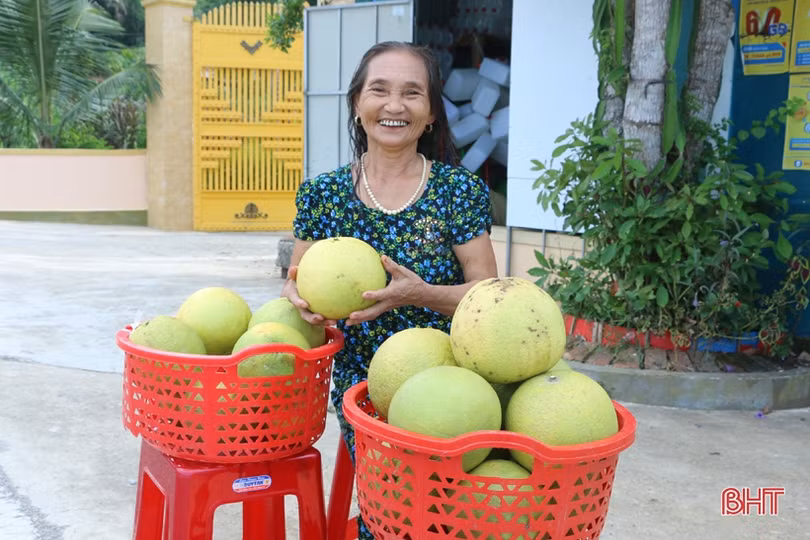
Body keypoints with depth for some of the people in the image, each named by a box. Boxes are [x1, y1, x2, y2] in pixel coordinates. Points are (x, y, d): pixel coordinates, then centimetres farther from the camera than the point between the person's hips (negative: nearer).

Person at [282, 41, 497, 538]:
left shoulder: (460, 190, -5)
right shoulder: (322, 195, 1)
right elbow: (296, 287, 8)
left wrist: (419, 294, -24)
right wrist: (301, 299, -16)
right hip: (359, 388, 1)